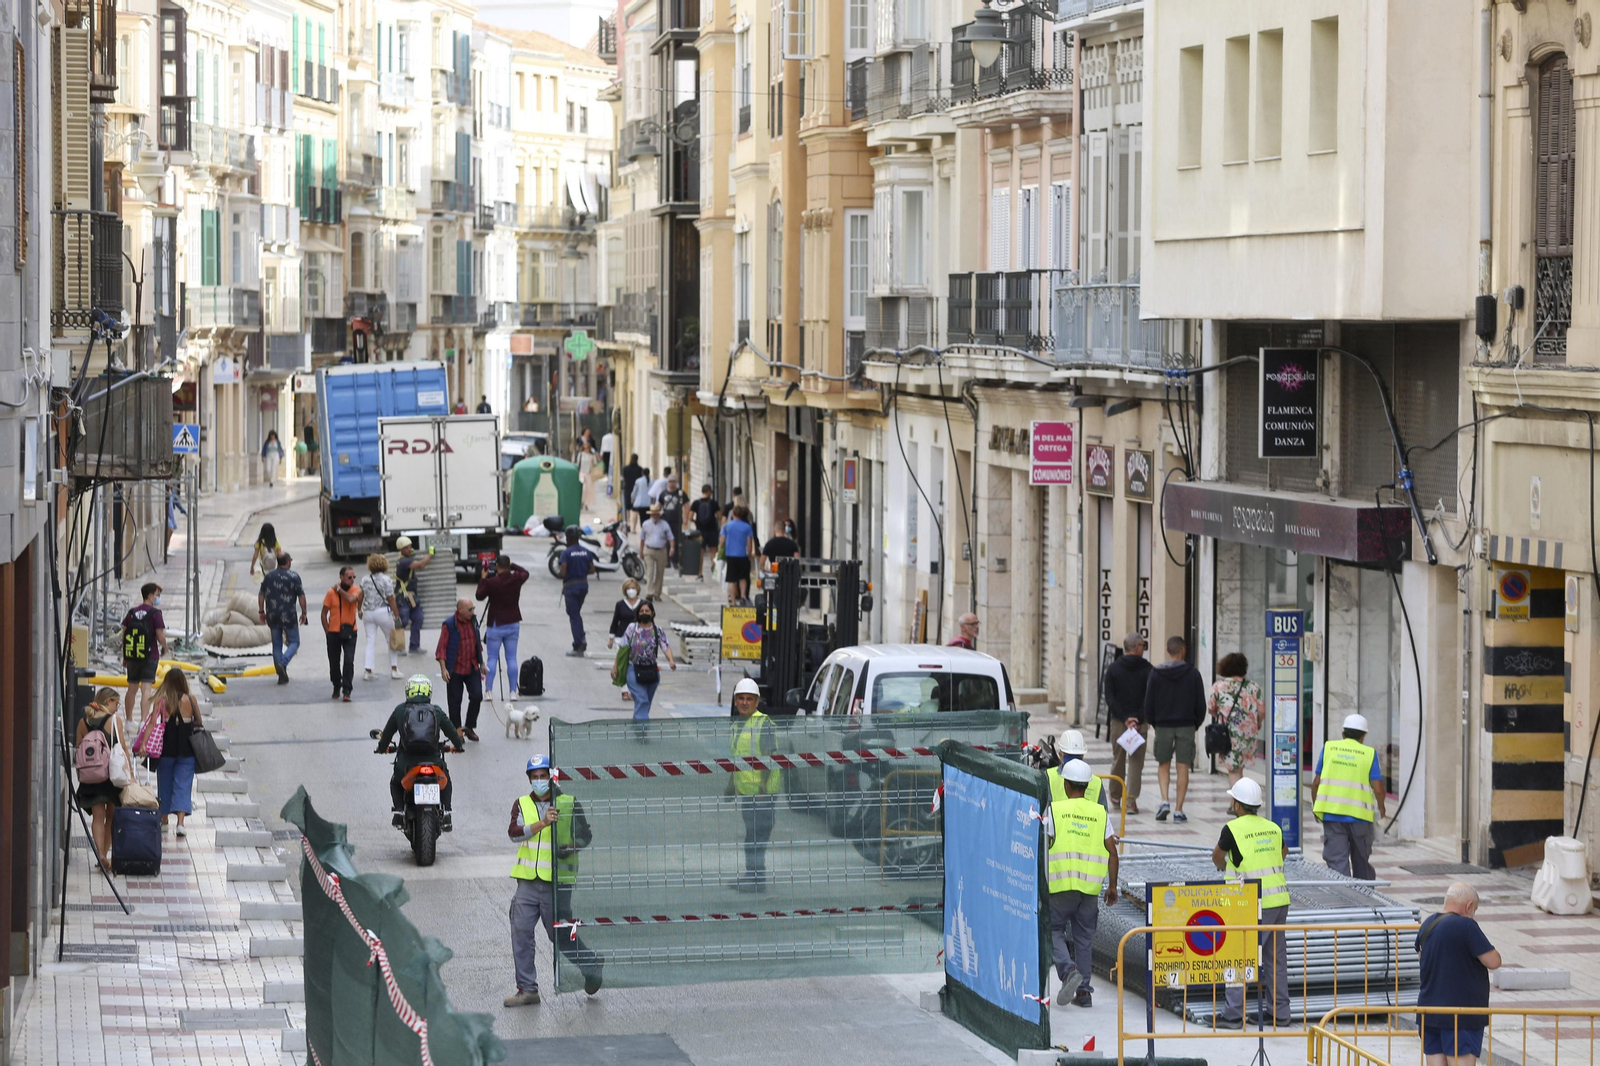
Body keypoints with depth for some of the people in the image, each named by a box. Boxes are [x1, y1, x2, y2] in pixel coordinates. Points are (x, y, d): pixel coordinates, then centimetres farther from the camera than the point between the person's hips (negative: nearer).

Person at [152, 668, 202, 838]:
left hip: (166, 749, 0)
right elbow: (198, 723, 3)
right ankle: (180, 821, -13)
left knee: (165, 783, 17)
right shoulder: (190, 700, -6)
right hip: (186, 749, 0)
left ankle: (164, 819, 28)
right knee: (183, 785, 1)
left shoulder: (161, 701, -8)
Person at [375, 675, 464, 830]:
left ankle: (399, 810, 9)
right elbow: (451, 730, 12)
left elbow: (387, 732, 10)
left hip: (407, 763, -1)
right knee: (445, 780, 31)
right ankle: (446, 812, 15)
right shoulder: (436, 711, 4)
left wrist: (382, 747, 31)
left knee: (395, 783, 30)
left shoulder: (400, 710, 3)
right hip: (433, 762, 1)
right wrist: (459, 745, 32)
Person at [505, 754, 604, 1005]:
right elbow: (514, 832, -8)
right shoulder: (522, 804, 8)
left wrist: (571, 848, -12)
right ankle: (527, 989, 4)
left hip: (557, 882, -3)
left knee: (561, 935, 2)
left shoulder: (569, 805, 2)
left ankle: (591, 967, 27)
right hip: (528, 883, 3)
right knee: (521, 932, -3)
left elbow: (586, 835, 9)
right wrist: (542, 823, -21)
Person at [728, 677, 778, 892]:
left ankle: (758, 880, -7)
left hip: (762, 791, -9)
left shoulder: (763, 723, -11)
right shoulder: (737, 724, 15)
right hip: (743, 791, 9)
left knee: (757, 835, -9)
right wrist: (730, 786, 24)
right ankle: (750, 875, 23)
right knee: (749, 833, 15)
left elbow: (769, 758, -16)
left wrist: (763, 787, -22)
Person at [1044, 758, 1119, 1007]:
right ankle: (1083, 991, 10)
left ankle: (1068, 970, -18)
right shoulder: (1099, 813, 7)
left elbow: (1042, 846, -5)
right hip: (1091, 886, 3)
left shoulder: (1054, 810, -2)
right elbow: (1112, 852, 3)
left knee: (1053, 930, 8)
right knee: (1083, 937, 11)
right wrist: (1112, 886, 9)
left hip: (1061, 885, -3)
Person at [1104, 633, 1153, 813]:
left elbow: (1109, 697, -5)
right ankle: (1131, 801, -5)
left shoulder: (1113, 668, 1)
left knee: (1118, 759, 16)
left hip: (1117, 722, 2)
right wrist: (1138, 719, -8)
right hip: (1141, 722, -2)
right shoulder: (1147, 669, -3)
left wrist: (1124, 719, -7)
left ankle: (1115, 797, 26)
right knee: (1136, 762, 2)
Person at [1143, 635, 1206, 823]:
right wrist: (1196, 723, 13)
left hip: (1163, 726, 0)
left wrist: (1153, 722, 14)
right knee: (1183, 768, 3)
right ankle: (1178, 810, 0)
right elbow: (1201, 703, -1)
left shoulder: (1156, 673, -2)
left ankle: (1165, 801, -7)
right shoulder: (1193, 674, -3)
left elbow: (1149, 703, -1)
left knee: (1163, 765, 13)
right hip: (1186, 726, 0)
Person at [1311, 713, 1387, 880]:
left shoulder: (1329, 747, 6)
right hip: (1359, 815, 0)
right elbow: (1378, 789, -3)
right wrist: (1381, 808, 17)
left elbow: (1316, 782, 5)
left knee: (1336, 860, -2)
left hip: (1332, 814, 0)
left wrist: (1315, 806, 20)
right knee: (1361, 860, 16)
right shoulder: (1369, 754, 1)